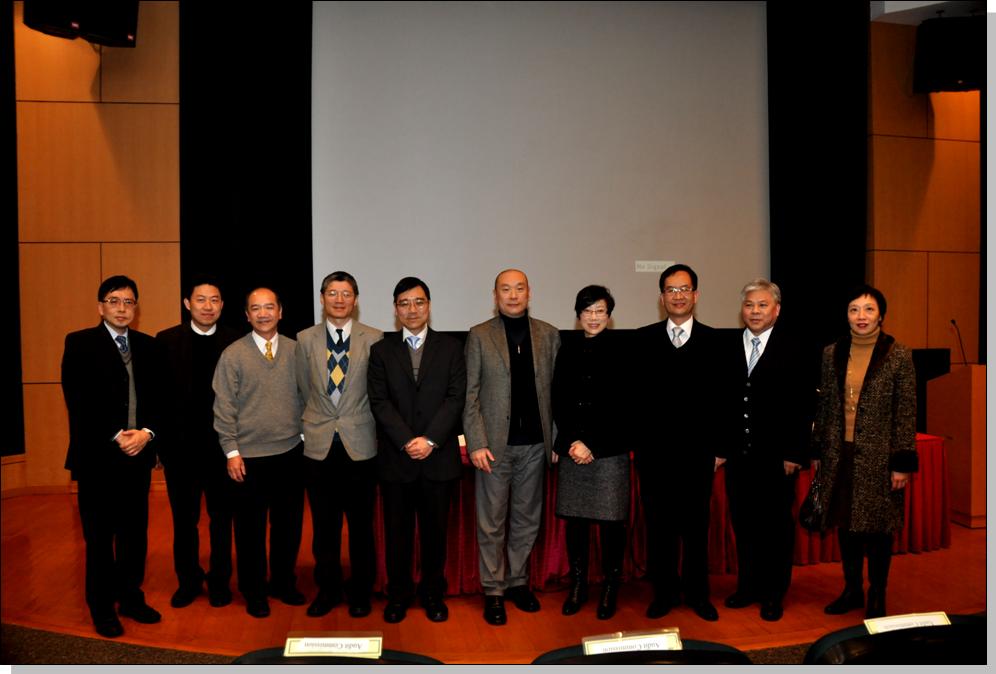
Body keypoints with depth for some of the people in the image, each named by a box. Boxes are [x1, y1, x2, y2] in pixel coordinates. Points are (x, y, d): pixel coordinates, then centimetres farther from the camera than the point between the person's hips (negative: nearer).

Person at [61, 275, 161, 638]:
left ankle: (131, 597, 27)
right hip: (97, 457, -4)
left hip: (138, 455, 4)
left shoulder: (147, 345, 9)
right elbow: (78, 401, -10)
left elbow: (157, 397, 8)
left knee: (135, 532, 11)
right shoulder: (79, 343, -3)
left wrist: (146, 432, -9)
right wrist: (116, 437, -15)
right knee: (99, 536, 8)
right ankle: (102, 608, 22)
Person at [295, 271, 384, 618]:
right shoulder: (306, 339, 4)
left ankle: (360, 591, 25)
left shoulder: (374, 339, -2)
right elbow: (305, 389, 13)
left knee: (361, 524, 9)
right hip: (319, 445, 2)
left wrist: (353, 421, 9)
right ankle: (327, 589, 28)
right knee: (324, 524, 11)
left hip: (360, 445, -1)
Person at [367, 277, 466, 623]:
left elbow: (456, 398, -3)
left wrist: (430, 439, -14)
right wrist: (407, 441, -14)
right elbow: (379, 402, -2)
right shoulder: (381, 351, 6)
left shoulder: (451, 348, 5)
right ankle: (398, 593, 25)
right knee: (397, 530, 9)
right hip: (395, 458, 0)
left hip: (439, 457, 0)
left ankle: (432, 592, 26)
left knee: (435, 529, 9)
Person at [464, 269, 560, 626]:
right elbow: (470, 393, -3)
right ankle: (493, 591, 19)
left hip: (535, 443, 3)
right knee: (492, 523, 6)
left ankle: (517, 581, 30)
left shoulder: (549, 335, 6)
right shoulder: (479, 335, -1)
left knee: (527, 519, 13)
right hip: (494, 444, -2)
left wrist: (557, 439, 0)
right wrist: (476, 443, -10)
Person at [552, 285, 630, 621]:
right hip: (572, 449, 3)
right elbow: (559, 401, 7)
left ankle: (610, 588, 17)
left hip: (610, 451, -3)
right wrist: (573, 441, -4)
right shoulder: (567, 349, 8)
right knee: (575, 519, 7)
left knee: (611, 521, 2)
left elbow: (621, 406, -4)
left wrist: (592, 445, -8)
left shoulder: (620, 350, -1)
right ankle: (577, 584, 21)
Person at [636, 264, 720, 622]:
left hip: (697, 449, 0)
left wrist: (719, 446, -3)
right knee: (659, 524, 10)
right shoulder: (644, 339, 4)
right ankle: (664, 591, 25)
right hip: (654, 449, 1)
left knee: (696, 525, 11)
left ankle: (697, 592, 27)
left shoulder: (714, 340, 2)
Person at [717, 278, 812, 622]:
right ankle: (749, 586, 28)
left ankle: (774, 593, 23)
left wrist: (795, 453, -9)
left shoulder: (792, 351, -5)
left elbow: (803, 406, -6)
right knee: (743, 523, 12)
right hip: (737, 453, 3)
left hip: (776, 456, -3)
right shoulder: (728, 349, 5)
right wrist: (719, 448, 3)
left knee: (776, 525, 9)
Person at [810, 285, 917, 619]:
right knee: (846, 524, 13)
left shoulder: (898, 356, -7)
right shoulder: (832, 353, 4)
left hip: (878, 457, -3)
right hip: (841, 456, 4)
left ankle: (877, 596, 26)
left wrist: (902, 464, -9)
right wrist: (818, 451, 9)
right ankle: (852, 589, 30)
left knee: (878, 527, 8)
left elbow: (906, 413, -7)